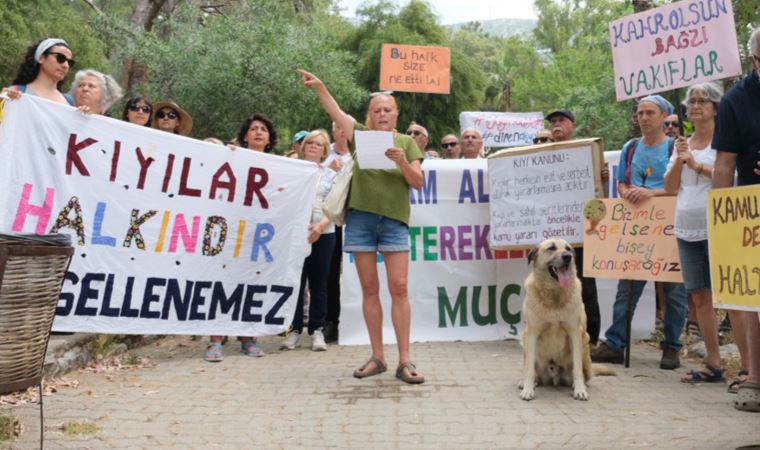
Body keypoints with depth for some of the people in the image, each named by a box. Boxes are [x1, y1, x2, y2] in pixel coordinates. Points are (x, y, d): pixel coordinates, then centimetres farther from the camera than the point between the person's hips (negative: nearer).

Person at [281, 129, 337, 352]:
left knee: (318, 283, 4)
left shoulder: (331, 175, 13)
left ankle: (317, 330, 10)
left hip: (323, 233, 1)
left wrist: (321, 225, -12)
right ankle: (294, 329, 8)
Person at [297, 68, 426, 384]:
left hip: (394, 220, -1)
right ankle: (377, 357, 12)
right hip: (360, 218, 1)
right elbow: (336, 112, 7)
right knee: (369, 289, 3)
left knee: (399, 289, -7)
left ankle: (404, 361, -2)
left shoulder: (406, 142, 10)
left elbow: (418, 183, 4)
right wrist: (318, 86, -5)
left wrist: (402, 161, -14)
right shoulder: (361, 135, 12)